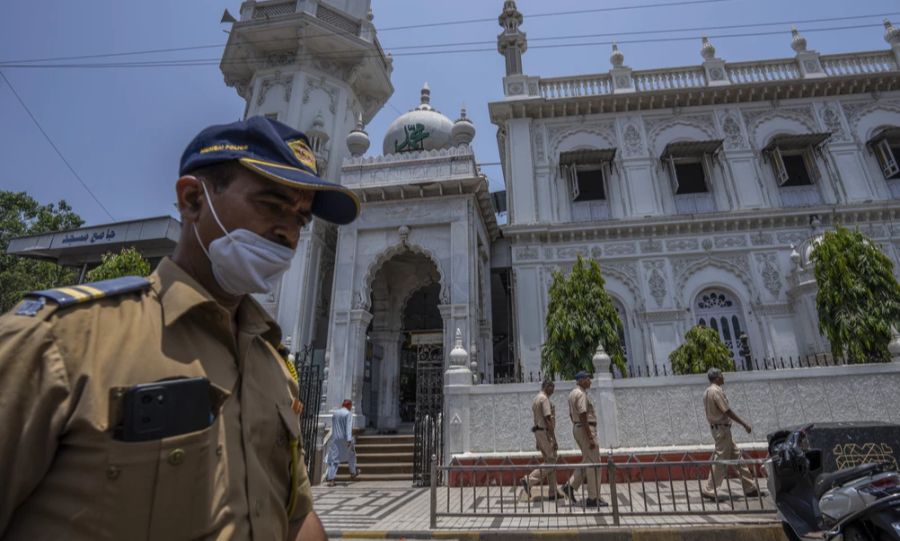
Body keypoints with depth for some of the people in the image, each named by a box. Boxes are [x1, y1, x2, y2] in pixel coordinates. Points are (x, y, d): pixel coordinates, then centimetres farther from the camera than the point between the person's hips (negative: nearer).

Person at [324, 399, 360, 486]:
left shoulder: (335, 413, 13)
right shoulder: (348, 414, -7)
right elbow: (348, 427, -17)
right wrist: (349, 439, -22)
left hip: (335, 439, 5)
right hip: (345, 439, -4)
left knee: (334, 458, 1)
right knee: (351, 455, 18)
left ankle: (330, 478, -10)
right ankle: (353, 473, 30)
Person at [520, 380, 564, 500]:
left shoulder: (536, 399, 17)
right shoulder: (544, 399, -14)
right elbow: (548, 419, -20)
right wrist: (554, 439, -20)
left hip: (538, 431, 10)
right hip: (545, 432, -10)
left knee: (550, 460, 12)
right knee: (552, 460, -6)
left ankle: (553, 492, 15)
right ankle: (528, 480, -9)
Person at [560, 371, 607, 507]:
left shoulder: (573, 394, 16)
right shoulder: (581, 394, -16)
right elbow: (583, 416, -23)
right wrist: (590, 437, -24)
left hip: (576, 428, 10)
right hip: (586, 429, -10)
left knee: (587, 461, 17)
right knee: (594, 463, -2)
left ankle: (570, 486, 12)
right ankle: (593, 498, 4)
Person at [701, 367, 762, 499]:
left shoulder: (707, 391, 13)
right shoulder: (716, 391, -17)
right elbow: (728, 411, -18)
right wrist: (744, 424, -11)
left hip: (716, 428, 10)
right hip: (722, 428, -10)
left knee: (736, 456, 15)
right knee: (721, 460, -4)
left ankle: (750, 487, 22)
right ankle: (709, 490, 1)